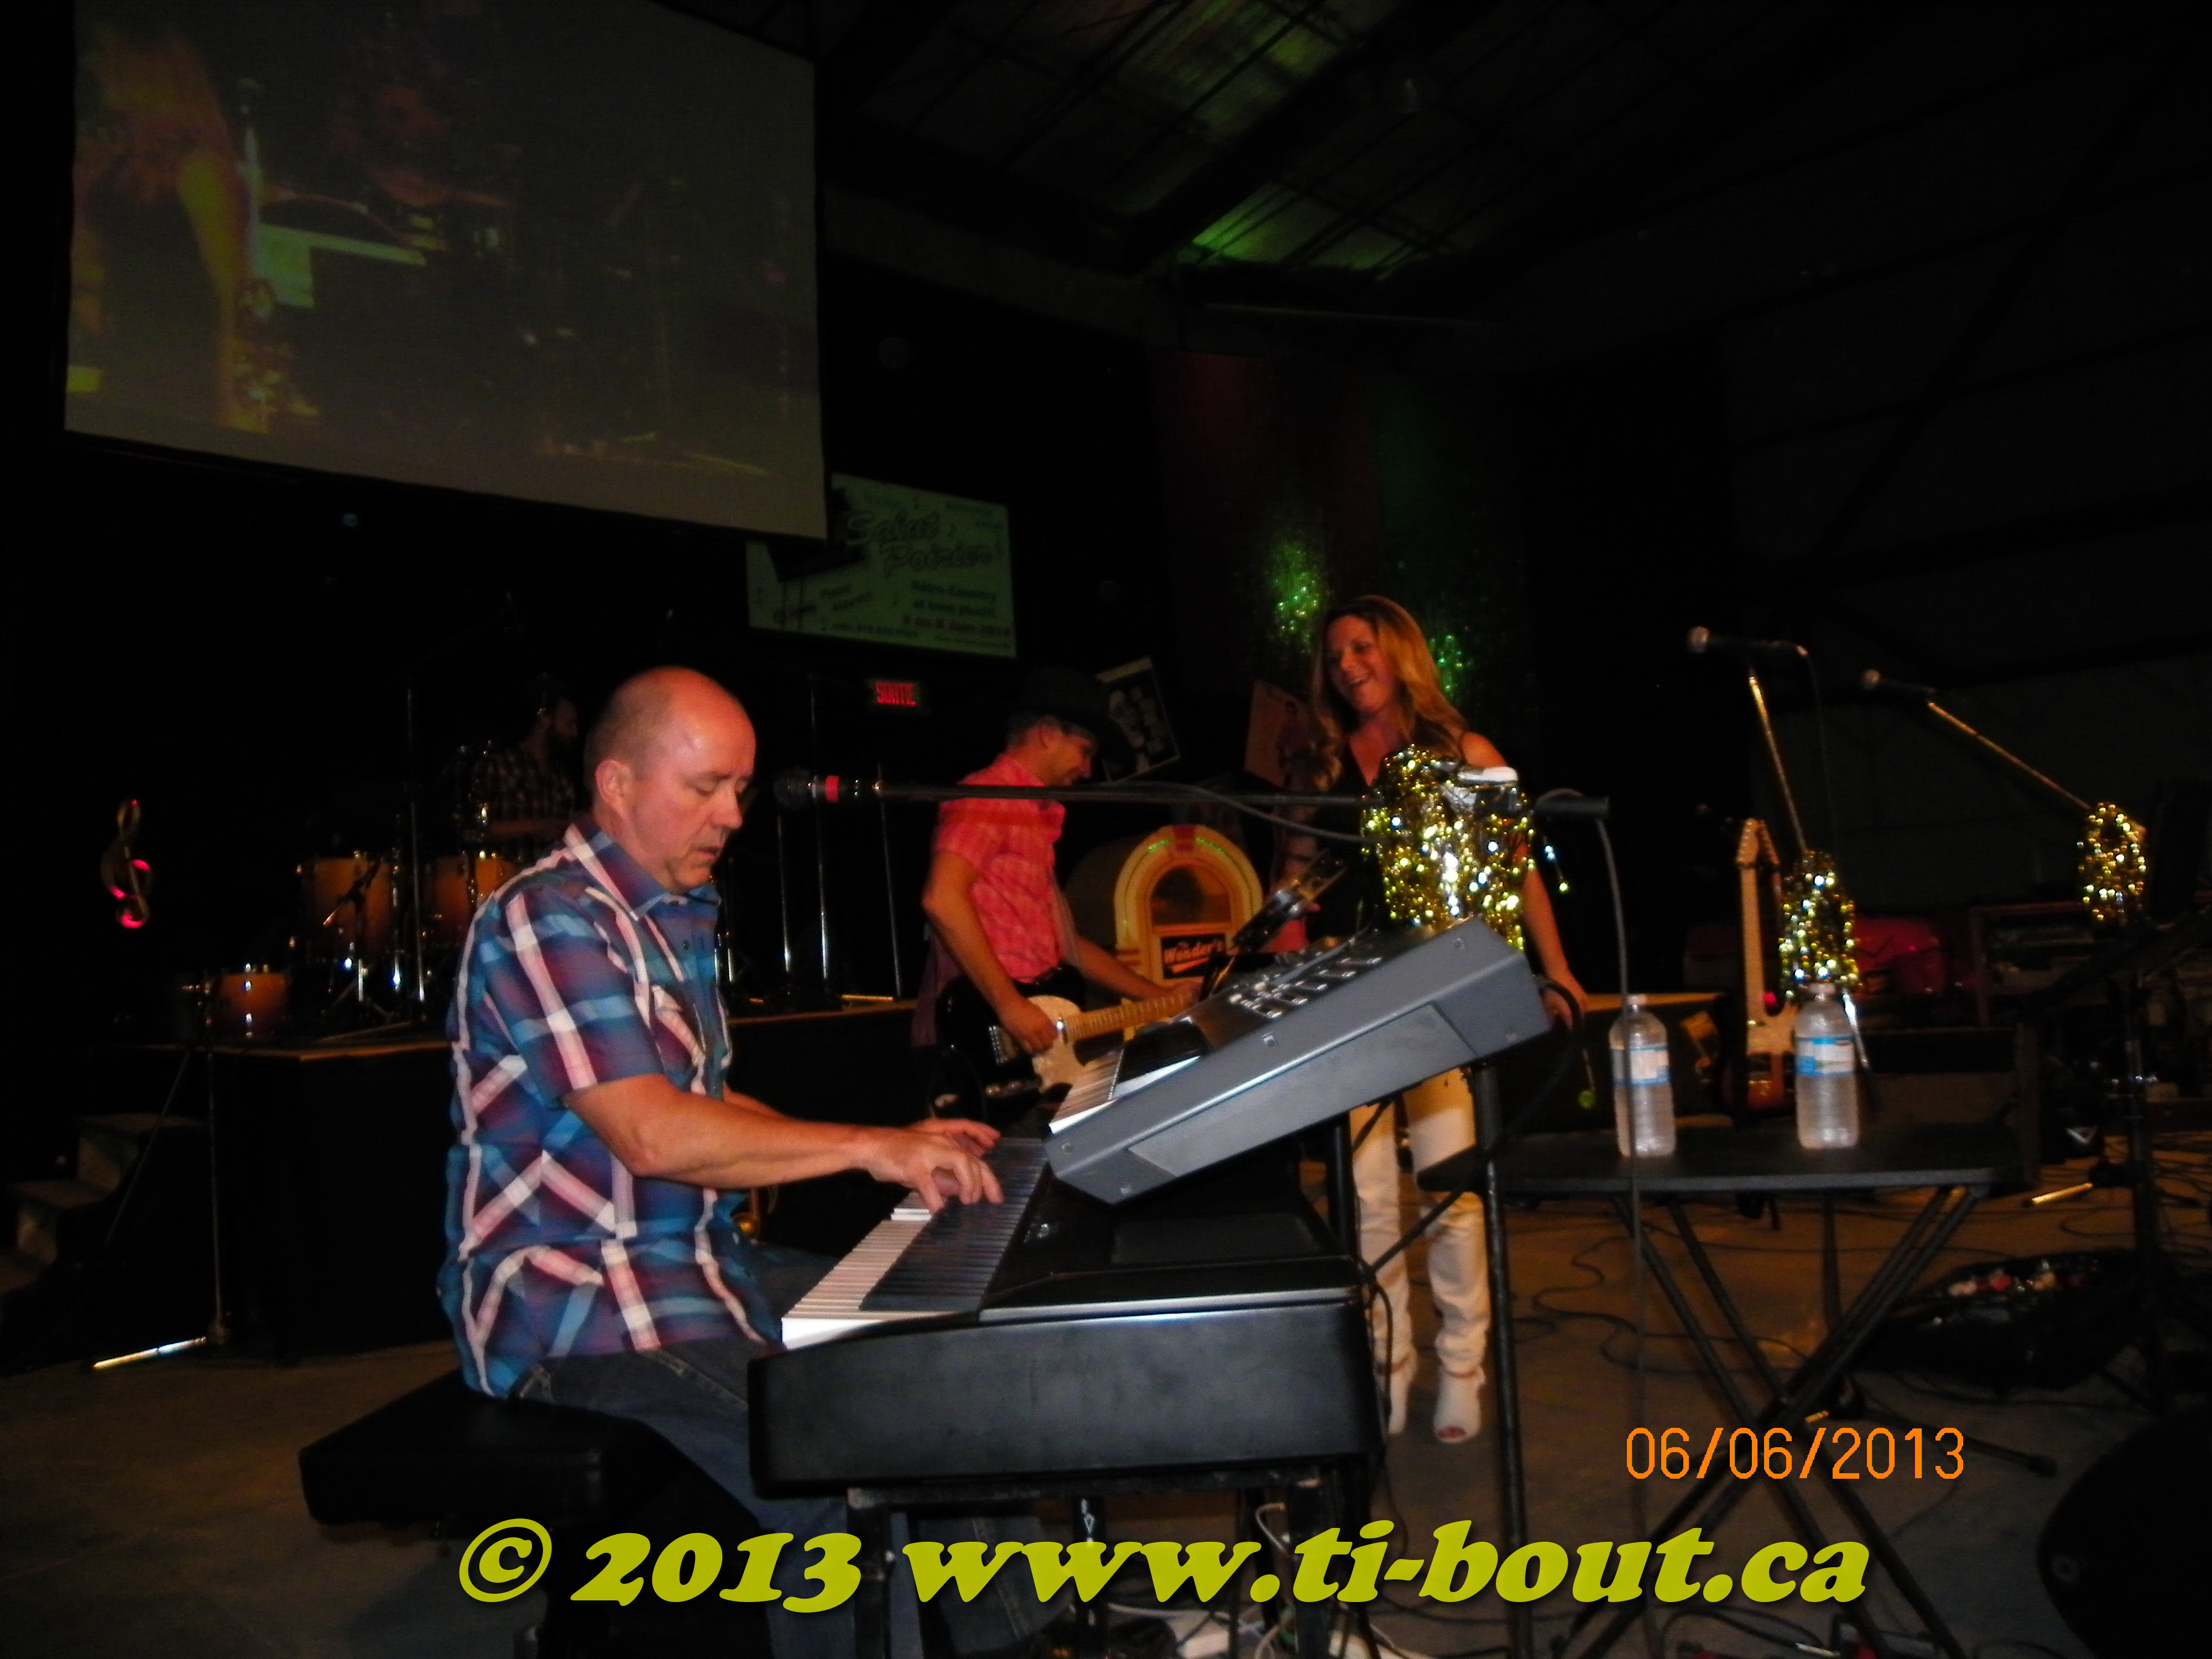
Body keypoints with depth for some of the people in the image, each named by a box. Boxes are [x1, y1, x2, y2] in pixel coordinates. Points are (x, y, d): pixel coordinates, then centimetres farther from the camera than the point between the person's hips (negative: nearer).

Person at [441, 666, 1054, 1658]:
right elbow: (652, 1135, -26)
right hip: (572, 1302, -9)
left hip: (697, 1262, 10)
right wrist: (866, 1147, -20)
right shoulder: (548, 918, -16)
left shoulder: (673, 921, 14)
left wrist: (890, 1150, 6)